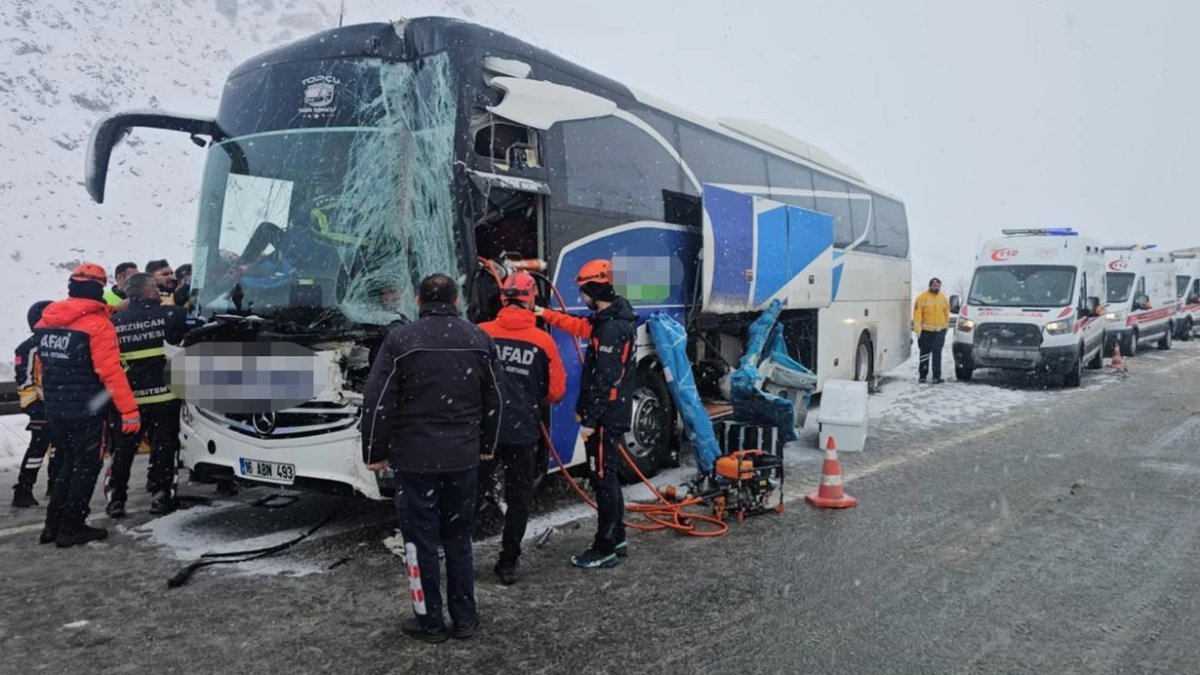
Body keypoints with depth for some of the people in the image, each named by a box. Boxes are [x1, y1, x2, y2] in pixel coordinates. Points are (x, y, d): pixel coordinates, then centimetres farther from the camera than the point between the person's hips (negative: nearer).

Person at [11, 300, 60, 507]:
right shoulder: (29, 348, -10)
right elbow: (24, 380, -14)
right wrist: (31, 405, -18)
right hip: (42, 407, -8)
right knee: (39, 446, -11)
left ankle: (56, 483, 27)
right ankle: (23, 489, -6)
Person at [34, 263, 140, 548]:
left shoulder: (46, 322, 8)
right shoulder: (97, 324, -15)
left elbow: (43, 367, 17)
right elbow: (110, 372, -21)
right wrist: (129, 409, -20)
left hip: (54, 408, 7)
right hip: (86, 410, -7)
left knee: (70, 463, 20)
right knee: (87, 467, 6)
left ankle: (53, 524, 23)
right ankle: (72, 528, 10)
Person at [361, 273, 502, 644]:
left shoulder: (400, 339, -7)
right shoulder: (479, 339, 5)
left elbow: (377, 402, -8)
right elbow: (493, 400, 11)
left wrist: (375, 452, 2)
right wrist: (486, 445, 22)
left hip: (415, 457, -4)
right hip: (464, 457, 4)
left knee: (421, 539, 7)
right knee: (458, 537, 15)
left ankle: (430, 622, 15)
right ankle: (464, 618, 20)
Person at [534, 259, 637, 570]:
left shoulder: (613, 328, -21)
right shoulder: (610, 318, 10)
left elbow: (605, 381, -23)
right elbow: (581, 326, 28)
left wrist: (589, 420, -20)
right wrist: (545, 314, 31)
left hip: (606, 417, -10)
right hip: (611, 414, 10)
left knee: (603, 478, -2)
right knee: (607, 476, 18)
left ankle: (605, 549, 7)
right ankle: (617, 539, 30)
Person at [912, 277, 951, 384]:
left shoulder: (943, 298, 11)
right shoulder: (922, 298, -2)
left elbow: (946, 314, 19)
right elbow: (917, 314, -7)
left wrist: (946, 326, 17)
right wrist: (917, 329, -13)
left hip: (939, 330, 2)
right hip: (926, 331, -2)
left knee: (937, 354, -4)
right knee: (925, 353, 7)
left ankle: (937, 376, -4)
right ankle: (922, 376, 14)